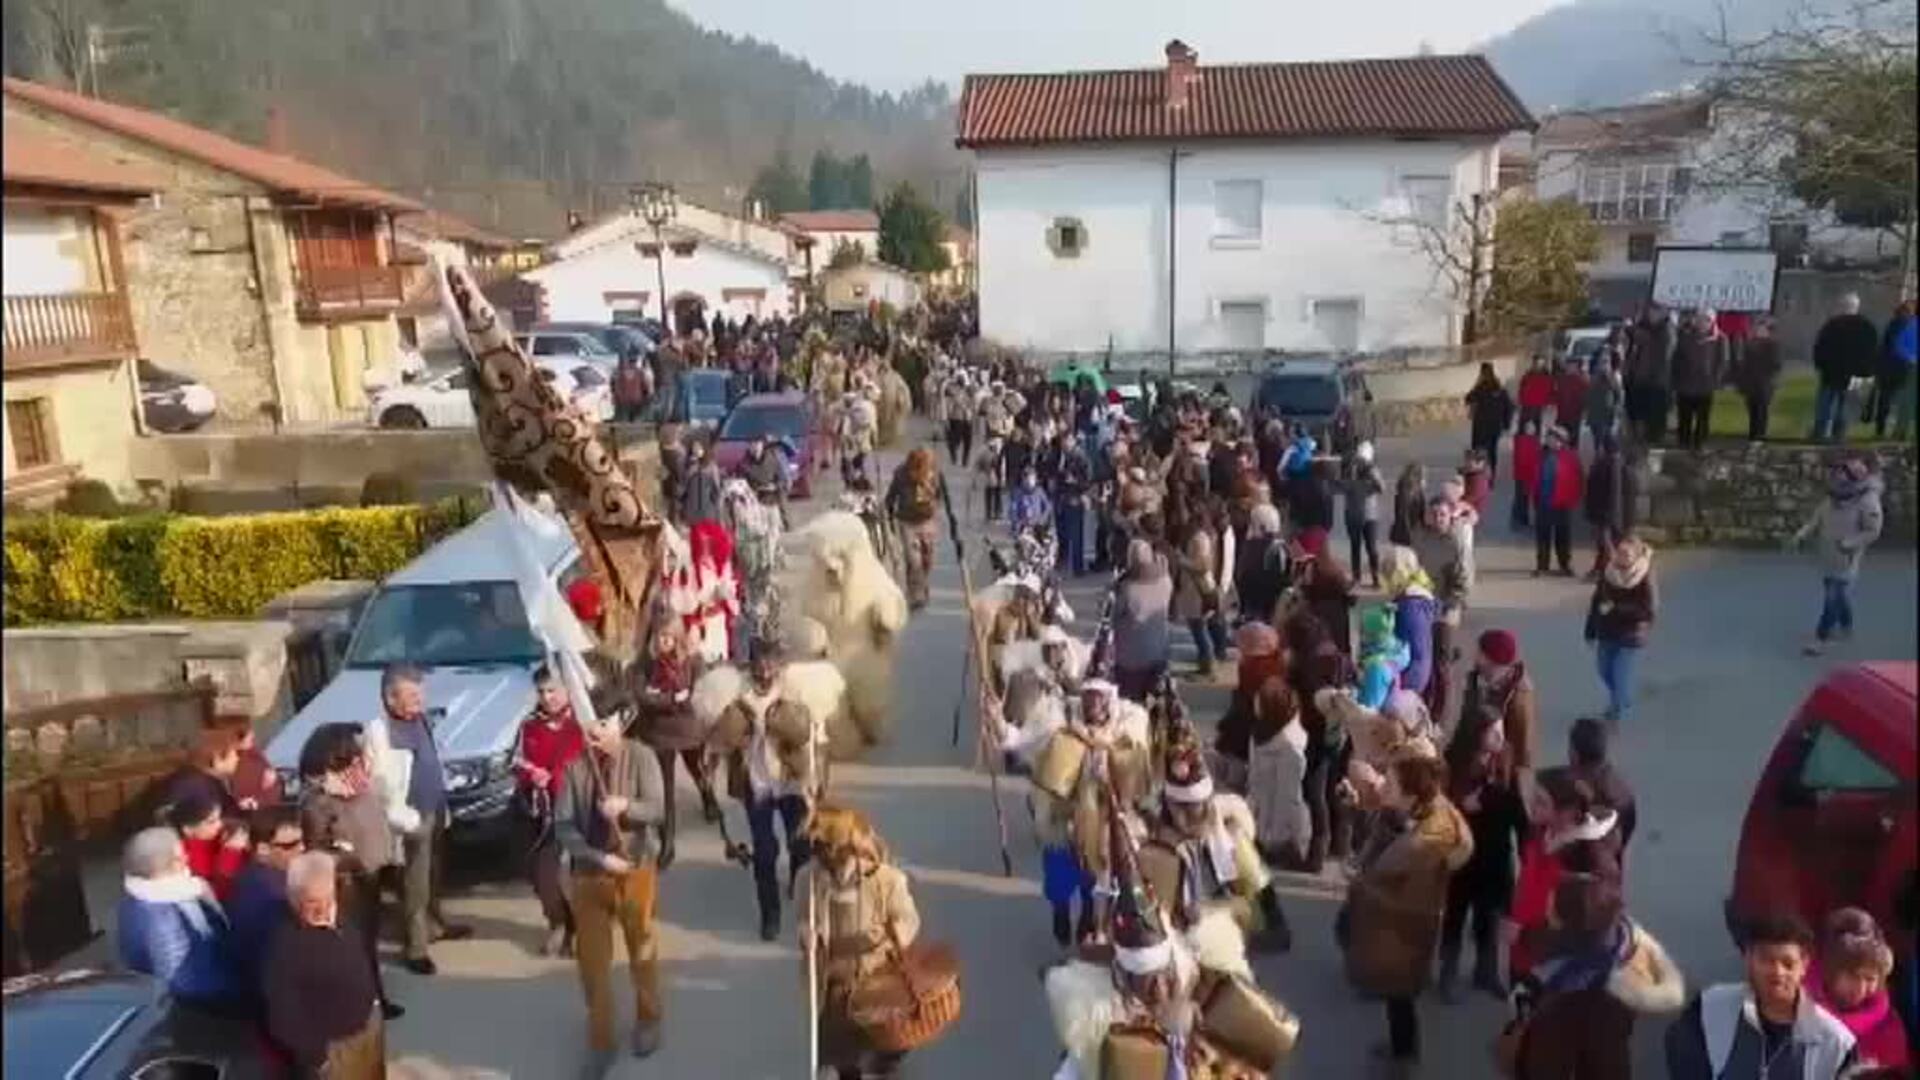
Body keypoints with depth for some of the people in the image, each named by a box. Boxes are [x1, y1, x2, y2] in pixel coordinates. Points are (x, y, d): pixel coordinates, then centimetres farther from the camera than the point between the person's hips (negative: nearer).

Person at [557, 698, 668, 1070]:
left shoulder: (640, 757, -11)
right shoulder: (575, 767, -8)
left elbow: (657, 809, -15)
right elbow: (563, 826, -9)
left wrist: (626, 805, -35)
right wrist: (600, 857, -20)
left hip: (636, 869, -1)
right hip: (588, 874, 1)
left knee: (642, 950, 16)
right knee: (592, 960, 8)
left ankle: (648, 1022, 39)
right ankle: (600, 1041, 24)